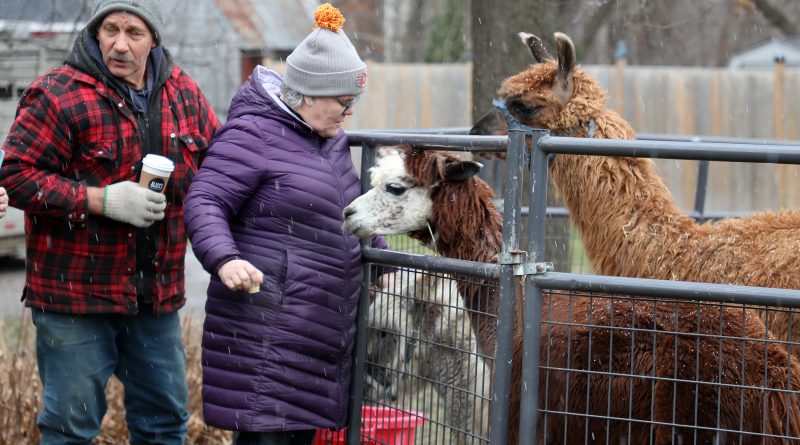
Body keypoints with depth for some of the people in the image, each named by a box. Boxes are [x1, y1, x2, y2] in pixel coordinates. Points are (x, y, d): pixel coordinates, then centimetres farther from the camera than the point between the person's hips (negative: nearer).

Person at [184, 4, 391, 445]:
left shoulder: (331, 140, 17)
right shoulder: (252, 134, -11)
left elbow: (352, 215, 32)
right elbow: (204, 202, -17)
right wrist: (224, 259, -32)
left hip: (322, 333, 9)